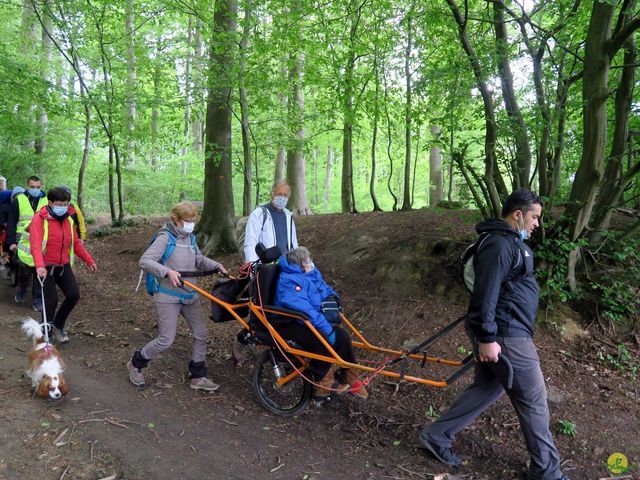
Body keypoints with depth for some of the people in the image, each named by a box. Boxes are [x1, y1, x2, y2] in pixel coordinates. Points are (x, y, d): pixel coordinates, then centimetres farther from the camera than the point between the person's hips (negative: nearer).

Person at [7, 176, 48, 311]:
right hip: (24, 243, -1)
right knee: (24, 270, 1)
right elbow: (11, 222, 2)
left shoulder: (47, 201, 7)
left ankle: (38, 300, 12)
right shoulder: (18, 200, 1)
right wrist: (11, 242, -4)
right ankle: (21, 290, 31)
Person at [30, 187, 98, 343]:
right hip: (46, 267, -5)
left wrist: (89, 260, 11)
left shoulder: (68, 220, 5)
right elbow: (35, 244, -26)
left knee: (74, 295, -4)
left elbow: (76, 243, 15)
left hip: (63, 266, 6)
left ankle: (58, 326, 19)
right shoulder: (40, 219, -14)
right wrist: (39, 266, -40)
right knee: (51, 299, -10)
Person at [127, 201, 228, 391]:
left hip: (190, 295, 7)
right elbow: (145, 261, -21)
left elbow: (199, 260, 21)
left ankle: (198, 376, 19)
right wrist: (168, 271, -34)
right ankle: (136, 364, 21)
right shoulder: (165, 237, -13)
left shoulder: (190, 238, 8)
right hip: (168, 297, -7)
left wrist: (217, 266, 4)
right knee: (166, 340, -6)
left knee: (201, 334, 4)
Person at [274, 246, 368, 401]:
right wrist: (326, 328, -33)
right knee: (322, 342, -29)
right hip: (290, 325, -8)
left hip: (308, 320, 9)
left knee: (341, 336, -9)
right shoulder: (289, 281, -25)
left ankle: (350, 380, 6)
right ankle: (323, 388, -11)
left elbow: (324, 288, 19)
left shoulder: (311, 271, 3)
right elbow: (304, 309, -33)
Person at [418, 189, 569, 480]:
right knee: (534, 401, 4)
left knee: (486, 388, 17)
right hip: (506, 336, -11)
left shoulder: (511, 241, 15)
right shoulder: (500, 244, -20)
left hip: (506, 331, 11)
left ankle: (436, 436, 25)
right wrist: (487, 337, -24)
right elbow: (484, 293, -25)